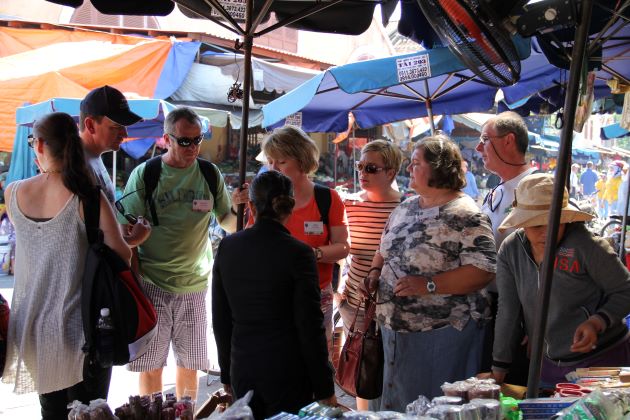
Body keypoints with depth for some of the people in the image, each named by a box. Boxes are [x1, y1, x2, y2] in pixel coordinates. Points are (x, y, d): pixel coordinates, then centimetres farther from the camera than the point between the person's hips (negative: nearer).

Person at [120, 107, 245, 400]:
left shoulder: (210, 175, 2)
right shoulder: (144, 175, -6)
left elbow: (229, 224, 6)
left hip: (194, 286, 2)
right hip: (152, 285, -2)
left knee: (189, 364, 11)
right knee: (150, 364, 6)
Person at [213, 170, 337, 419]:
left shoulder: (227, 247, 0)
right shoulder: (298, 253, -14)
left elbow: (220, 318, 7)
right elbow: (310, 326, -13)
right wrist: (325, 389, -4)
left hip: (242, 369, 4)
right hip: (287, 373, -4)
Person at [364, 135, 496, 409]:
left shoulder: (464, 216, -14)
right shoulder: (405, 208, 11)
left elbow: (482, 270, -21)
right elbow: (385, 250, 24)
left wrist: (429, 284, -25)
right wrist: (376, 272, 3)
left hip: (442, 333, -8)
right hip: (396, 328, 8)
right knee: (398, 404, 18)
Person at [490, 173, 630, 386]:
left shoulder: (586, 245, -17)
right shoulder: (510, 251, -3)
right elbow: (507, 312, 0)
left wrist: (596, 323, -24)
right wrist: (498, 371, 1)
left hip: (602, 360, -4)